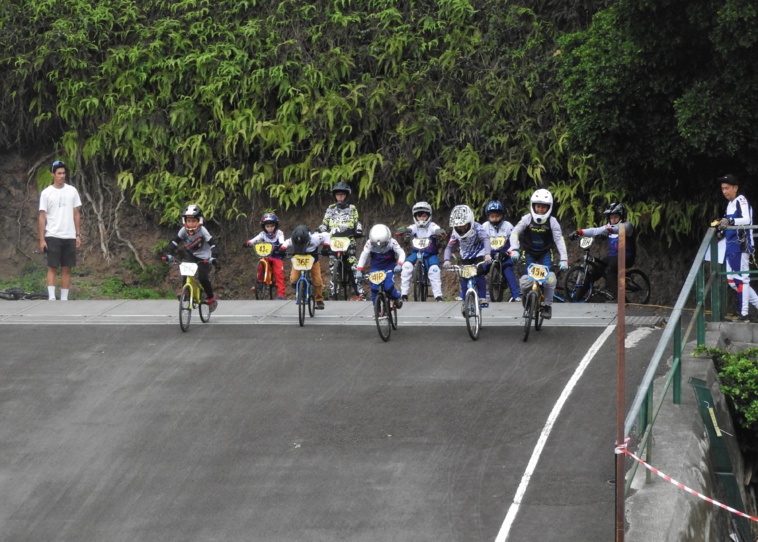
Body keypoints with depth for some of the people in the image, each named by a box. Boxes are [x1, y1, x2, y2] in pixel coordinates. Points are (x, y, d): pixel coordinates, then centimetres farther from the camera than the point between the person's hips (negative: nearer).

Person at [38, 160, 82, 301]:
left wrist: (78, 235, 5)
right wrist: (41, 239, -8)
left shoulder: (72, 191, 7)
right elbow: (42, 217, -2)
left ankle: (64, 298, 7)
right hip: (52, 236, -3)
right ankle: (51, 297, -8)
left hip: (69, 237, 3)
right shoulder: (46, 193, -2)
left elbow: (76, 214, 11)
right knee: (52, 267, -6)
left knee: (67, 268, 3)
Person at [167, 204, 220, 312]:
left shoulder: (202, 230, -24)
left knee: (203, 278, -16)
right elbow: (174, 241, -11)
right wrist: (170, 254, -24)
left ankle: (212, 300, 1)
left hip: (203, 258, -4)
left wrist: (214, 258, -39)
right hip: (191, 256, 4)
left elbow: (212, 244, -26)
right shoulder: (184, 230, -15)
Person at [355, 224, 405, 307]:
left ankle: (397, 297, 12)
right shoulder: (369, 244, -20)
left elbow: (401, 253, -24)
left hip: (389, 267, -2)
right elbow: (363, 256, -20)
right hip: (376, 268, 2)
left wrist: (399, 265, -42)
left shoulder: (392, 243, -22)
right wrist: (359, 270, -30)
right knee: (374, 289, -9)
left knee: (388, 287, -20)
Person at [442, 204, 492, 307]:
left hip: (479, 255, -4)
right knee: (464, 277, -7)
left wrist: (487, 254, -56)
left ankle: (483, 298, -12)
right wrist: (446, 260, -34)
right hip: (466, 257, 4)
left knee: (479, 275, -20)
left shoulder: (476, 228, -26)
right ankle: (465, 299, 5)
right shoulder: (455, 233, -14)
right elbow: (449, 247, -15)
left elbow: (486, 239, -39)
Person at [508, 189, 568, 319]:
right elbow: (515, 233, -21)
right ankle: (525, 294, 17)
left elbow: (559, 240, -19)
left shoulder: (552, 222, -15)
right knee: (526, 279, -19)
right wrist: (514, 249, -38)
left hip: (545, 253, 0)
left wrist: (564, 259, -30)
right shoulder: (527, 219, -15)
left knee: (549, 278, -22)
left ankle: (547, 305, -3)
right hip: (529, 253, 0)